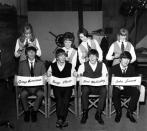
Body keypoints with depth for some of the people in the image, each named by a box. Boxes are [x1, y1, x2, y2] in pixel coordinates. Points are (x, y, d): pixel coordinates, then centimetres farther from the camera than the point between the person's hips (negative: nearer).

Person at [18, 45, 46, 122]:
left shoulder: (41, 63, 12)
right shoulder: (22, 64, 12)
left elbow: (44, 76, 10)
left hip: (37, 86, 0)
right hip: (26, 86, 0)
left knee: (41, 94, -33)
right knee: (23, 94, -32)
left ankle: (34, 111, -9)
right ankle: (26, 111, -7)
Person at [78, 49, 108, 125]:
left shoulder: (102, 65, 13)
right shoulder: (83, 65, 11)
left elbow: (105, 76, 6)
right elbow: (79, 75, 7)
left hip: (98, 86, 1)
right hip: (87, 85, 0)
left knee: (104, 90, -33)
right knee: (85, 90, -36)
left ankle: (98, 114, -22)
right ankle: (85, 113, -21)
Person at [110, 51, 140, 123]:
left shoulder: (132, 68, 8)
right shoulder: (114, 68, 0)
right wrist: (117, 86, -26)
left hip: (128, 87, 2)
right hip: (117, 87, -2)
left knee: (136, 92, -29)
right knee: (114, 93, -36)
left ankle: (129, 112, -12)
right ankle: (118, 113, -12)